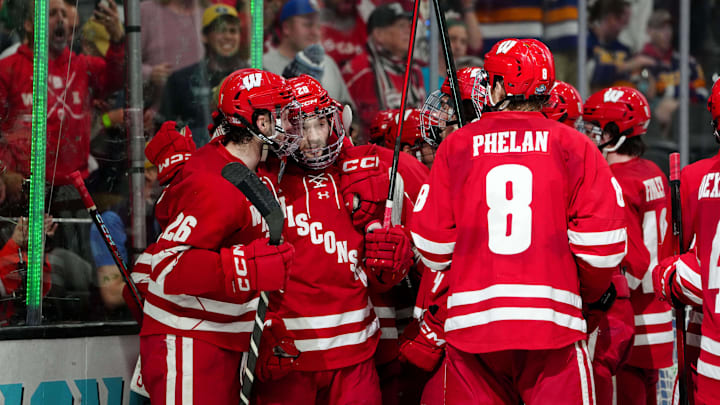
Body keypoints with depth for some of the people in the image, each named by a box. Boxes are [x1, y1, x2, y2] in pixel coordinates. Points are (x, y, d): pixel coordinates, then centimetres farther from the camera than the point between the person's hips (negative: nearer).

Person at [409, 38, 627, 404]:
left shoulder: (455, 147, 6)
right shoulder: (574, 147, 3)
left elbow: (432, 243, 5)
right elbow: (602, 241, -2)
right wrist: (592, 291, 17)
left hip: (472, 322, 1)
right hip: (552, 323, -1)